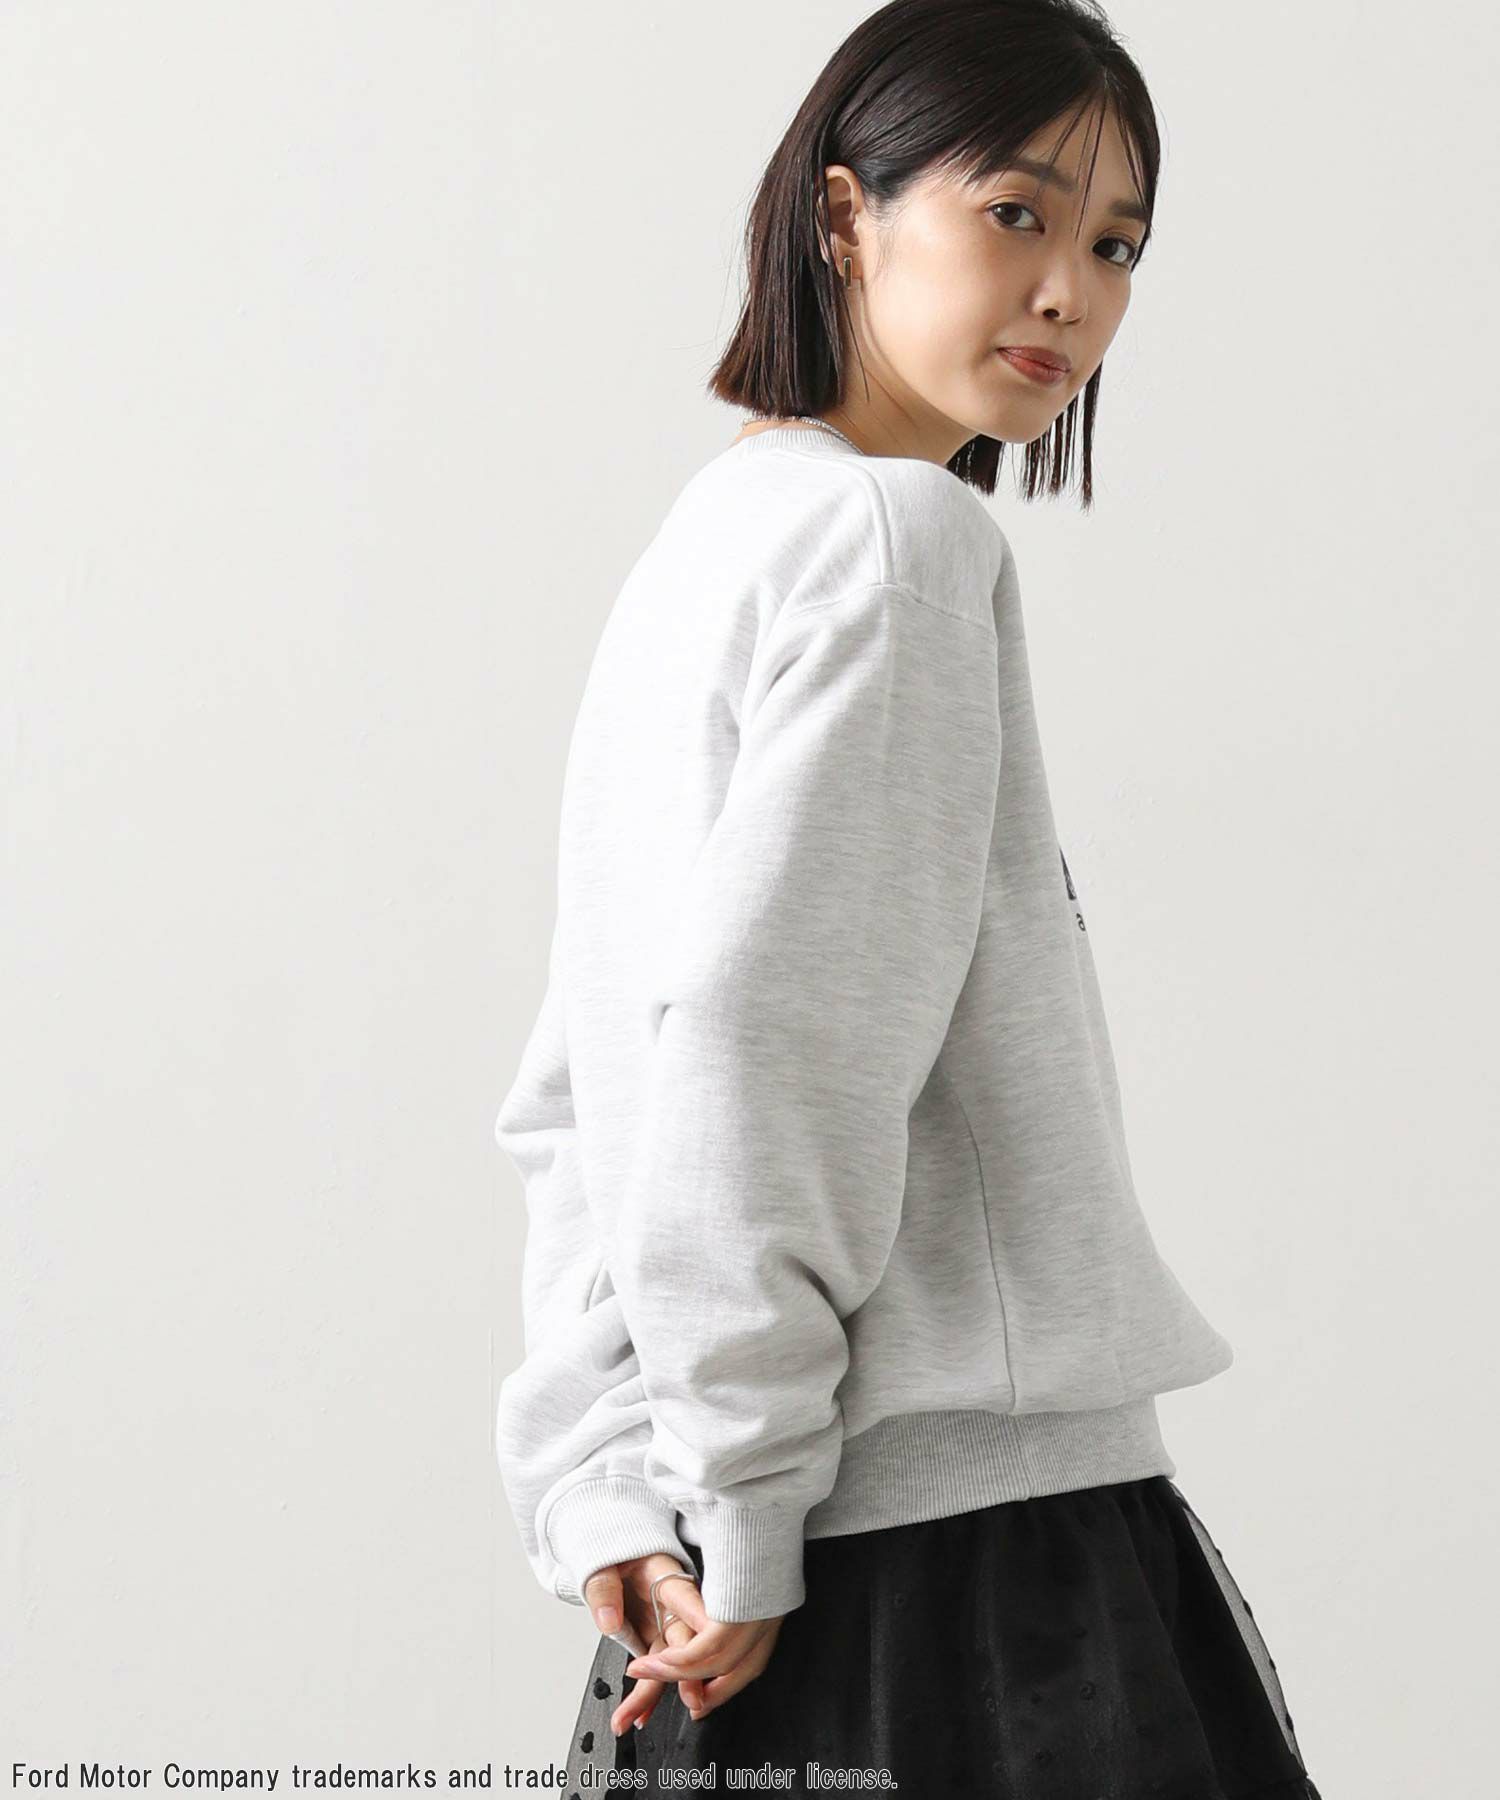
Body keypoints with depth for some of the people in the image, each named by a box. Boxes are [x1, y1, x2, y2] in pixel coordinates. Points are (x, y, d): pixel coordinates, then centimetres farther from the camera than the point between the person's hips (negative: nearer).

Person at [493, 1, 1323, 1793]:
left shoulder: (711, 535, 16)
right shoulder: (902, 534, -11)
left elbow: (572, 1108, 13)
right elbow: (758, 1051, -21)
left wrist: (612, 1498, 8)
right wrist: (743, 1519, -15)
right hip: (975, 1522, -9)